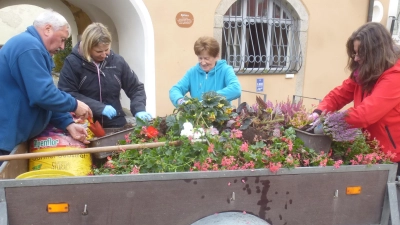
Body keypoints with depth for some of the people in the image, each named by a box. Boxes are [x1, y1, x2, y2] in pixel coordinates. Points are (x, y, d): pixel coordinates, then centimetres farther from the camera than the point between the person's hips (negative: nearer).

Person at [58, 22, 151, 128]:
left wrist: (139, 110, -11)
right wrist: (100, 107, -21)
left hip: (115, 125, 3)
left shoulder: (117, 61, 1)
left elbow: (136, 88, 7)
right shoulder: (72, 62, -8)